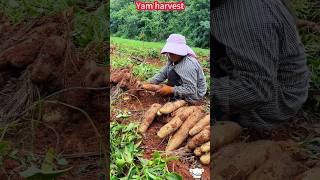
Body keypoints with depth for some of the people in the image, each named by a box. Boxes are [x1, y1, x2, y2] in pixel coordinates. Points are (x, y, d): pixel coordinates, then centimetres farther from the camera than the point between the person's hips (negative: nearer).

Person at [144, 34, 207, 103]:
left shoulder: (189, 65, -32)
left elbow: (191, 90, -34)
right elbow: (162, 74, -2)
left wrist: (170, 90, -29)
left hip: (193, 96, -9)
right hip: (187, 89, 9)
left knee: (172, 74, -20)